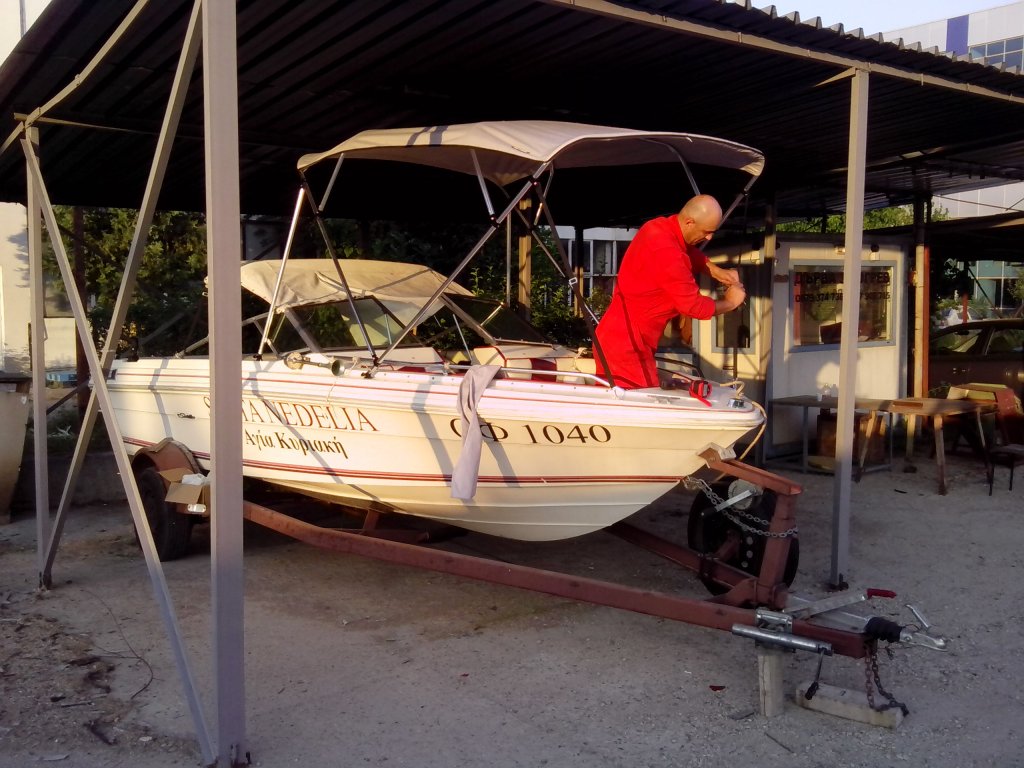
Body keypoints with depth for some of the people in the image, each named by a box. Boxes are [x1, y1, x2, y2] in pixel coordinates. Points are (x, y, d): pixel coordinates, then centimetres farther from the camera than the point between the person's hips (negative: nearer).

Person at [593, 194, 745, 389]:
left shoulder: (660, 227, 5)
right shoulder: (665, 250, -24)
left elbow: (690, 251, 27)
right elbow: (695, 306, -17)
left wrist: (716, 271, 10)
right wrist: (729, 302, 1)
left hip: (618, 338, 10)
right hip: (627, 346, -10)